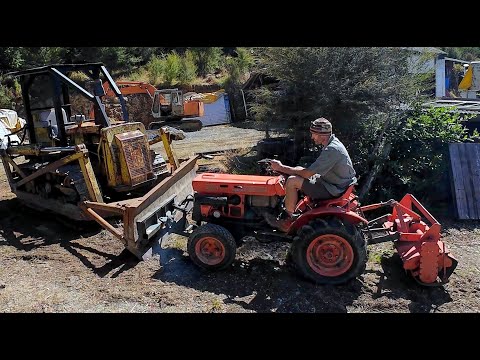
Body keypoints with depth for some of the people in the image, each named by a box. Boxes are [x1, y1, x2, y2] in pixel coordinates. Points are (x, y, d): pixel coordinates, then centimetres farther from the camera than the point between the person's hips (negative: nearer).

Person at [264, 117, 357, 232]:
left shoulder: (332, 150, -26)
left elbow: (307, 173, -24)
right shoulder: (332, 142, 6)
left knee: (292, 181, -17)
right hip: (334, 182, 11)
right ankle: (289, 211, 18)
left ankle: (288, 221, -2)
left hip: (334, 190, -11)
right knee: (298, 170, 15)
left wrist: (281, 168, -16)